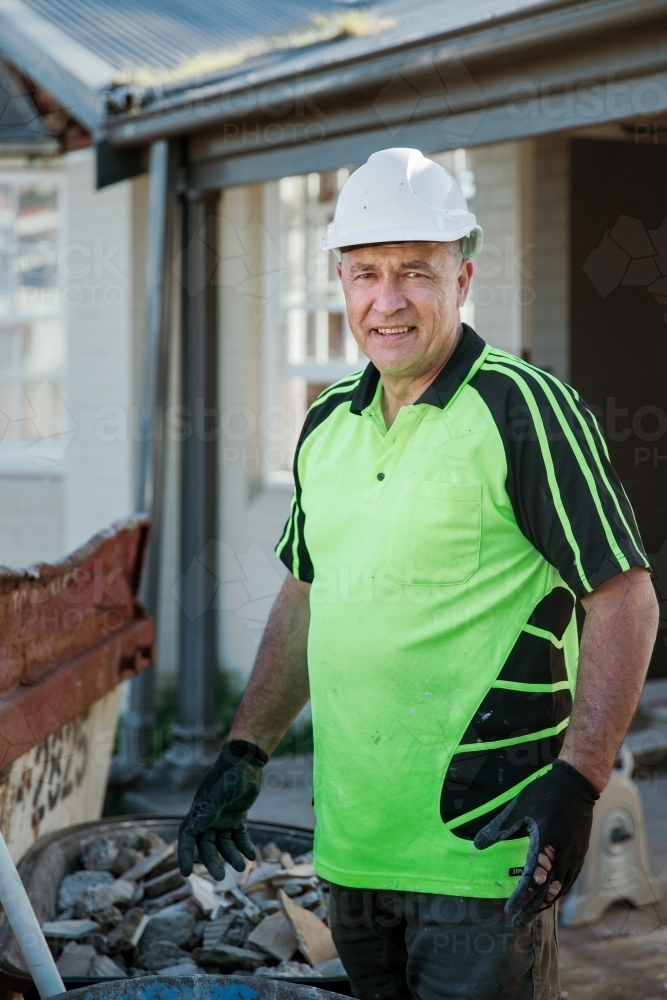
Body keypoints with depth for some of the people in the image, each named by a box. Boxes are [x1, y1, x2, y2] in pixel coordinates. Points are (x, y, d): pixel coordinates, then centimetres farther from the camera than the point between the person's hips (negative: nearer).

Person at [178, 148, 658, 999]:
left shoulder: (527, 411, -10)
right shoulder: (326, 426, 10)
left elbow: (625, 600, -12)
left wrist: (576, 784, -20)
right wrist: (245, 754, 15)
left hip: (482, 849, -6)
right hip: (350, 848, 7)